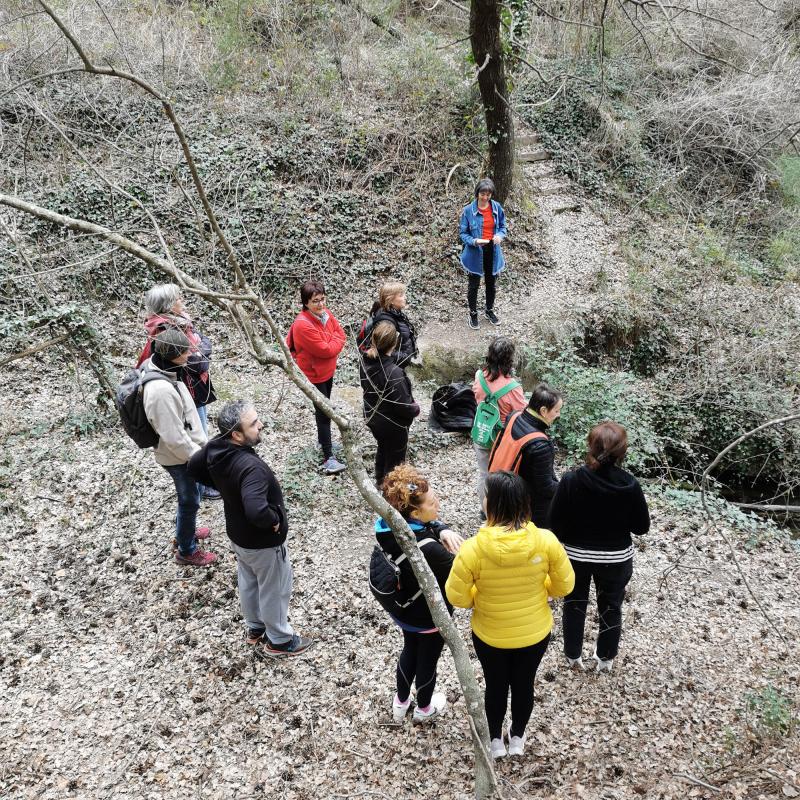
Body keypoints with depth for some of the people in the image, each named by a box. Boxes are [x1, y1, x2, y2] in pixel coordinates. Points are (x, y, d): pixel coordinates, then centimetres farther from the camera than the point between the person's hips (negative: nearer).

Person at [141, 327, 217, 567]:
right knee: (190, 500, 12)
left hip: (187, 449, 9)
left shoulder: (157, 368, -6)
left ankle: (185, 530, 52)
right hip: (179, 456, -9)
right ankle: (187, 550, 33)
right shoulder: (161, 391, -37)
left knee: (190, 495, 28)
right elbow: (174, 438, -30)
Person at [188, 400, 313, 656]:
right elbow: (257, 512, -51)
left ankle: (255, 628, 51)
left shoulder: (215, 448, -14)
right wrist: (275, 520, -29)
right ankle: (279, 640, 38)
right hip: (263, 541, -8)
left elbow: (194, 467, 6)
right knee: (274, 589, 17)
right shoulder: (251, 467, -40)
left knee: (248, 582, 29)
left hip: (237, 533, 8)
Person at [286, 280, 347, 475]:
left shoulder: (324, 313, -4)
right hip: (314, 375, -8)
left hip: (328, 371, 8)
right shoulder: (303, 325, -30)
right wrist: (336, 341, -11)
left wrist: (331, 345, -15)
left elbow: (340, 333, 3)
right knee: (324, 412, -7)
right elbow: (326, 350, -28)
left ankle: (323, 439, 45)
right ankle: (328, 458, -2)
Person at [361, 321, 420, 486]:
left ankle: (380, 481, 53)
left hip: (372, 418, 7)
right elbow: (403, 406, -27)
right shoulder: (394, 373, -36)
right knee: (395, 459, 17)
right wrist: (416, 409, -5)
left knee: (383, 449, 32)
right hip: (393, 426, -7)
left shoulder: (366, 360, -14)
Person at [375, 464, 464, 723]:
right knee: (428, 660, 23)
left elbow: (429, 523, -4)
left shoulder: (389, 527, -19)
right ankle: (424, 709, 51)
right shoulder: (428, 550, -41)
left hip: (402, 609, 6)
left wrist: (442, 530, -22)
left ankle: (401, 702, 55)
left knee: (410, 650, 33)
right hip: (430, 616, -6)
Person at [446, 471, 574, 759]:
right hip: (535, 633, 1)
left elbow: (457, 596, -17)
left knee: (495, 685, 25)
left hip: (489, 636, -1)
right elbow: (564, 585, -10)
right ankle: (517, 738, 49)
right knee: (524, 684, 26)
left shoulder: (473, 548, -29)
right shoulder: (546, 541, -24)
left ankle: (495, 741, 47)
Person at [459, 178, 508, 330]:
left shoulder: (497, 208, -6)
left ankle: (490, 310, 40)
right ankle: (473, 313, 30)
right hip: (475, 254, -3)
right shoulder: (468, 210, -15)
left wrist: (500, 235, -16)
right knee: (474, 285, 10)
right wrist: (474, 241, -27)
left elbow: (503, 226, 7)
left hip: (493, 252, 3)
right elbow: (463, 233, -9)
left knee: (491, 283, 19)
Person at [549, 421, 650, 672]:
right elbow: (641, 527, -10)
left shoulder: (571, 480, -24)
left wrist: (570, 539, 5)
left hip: (575, 555, 0)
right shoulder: (630, 485, -21)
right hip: (616, 558, 0)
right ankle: (605, 658, 38)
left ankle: (573, 655, 37)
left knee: (574, 603, 22)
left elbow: (555, 521, -14)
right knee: (611, 607, 22)